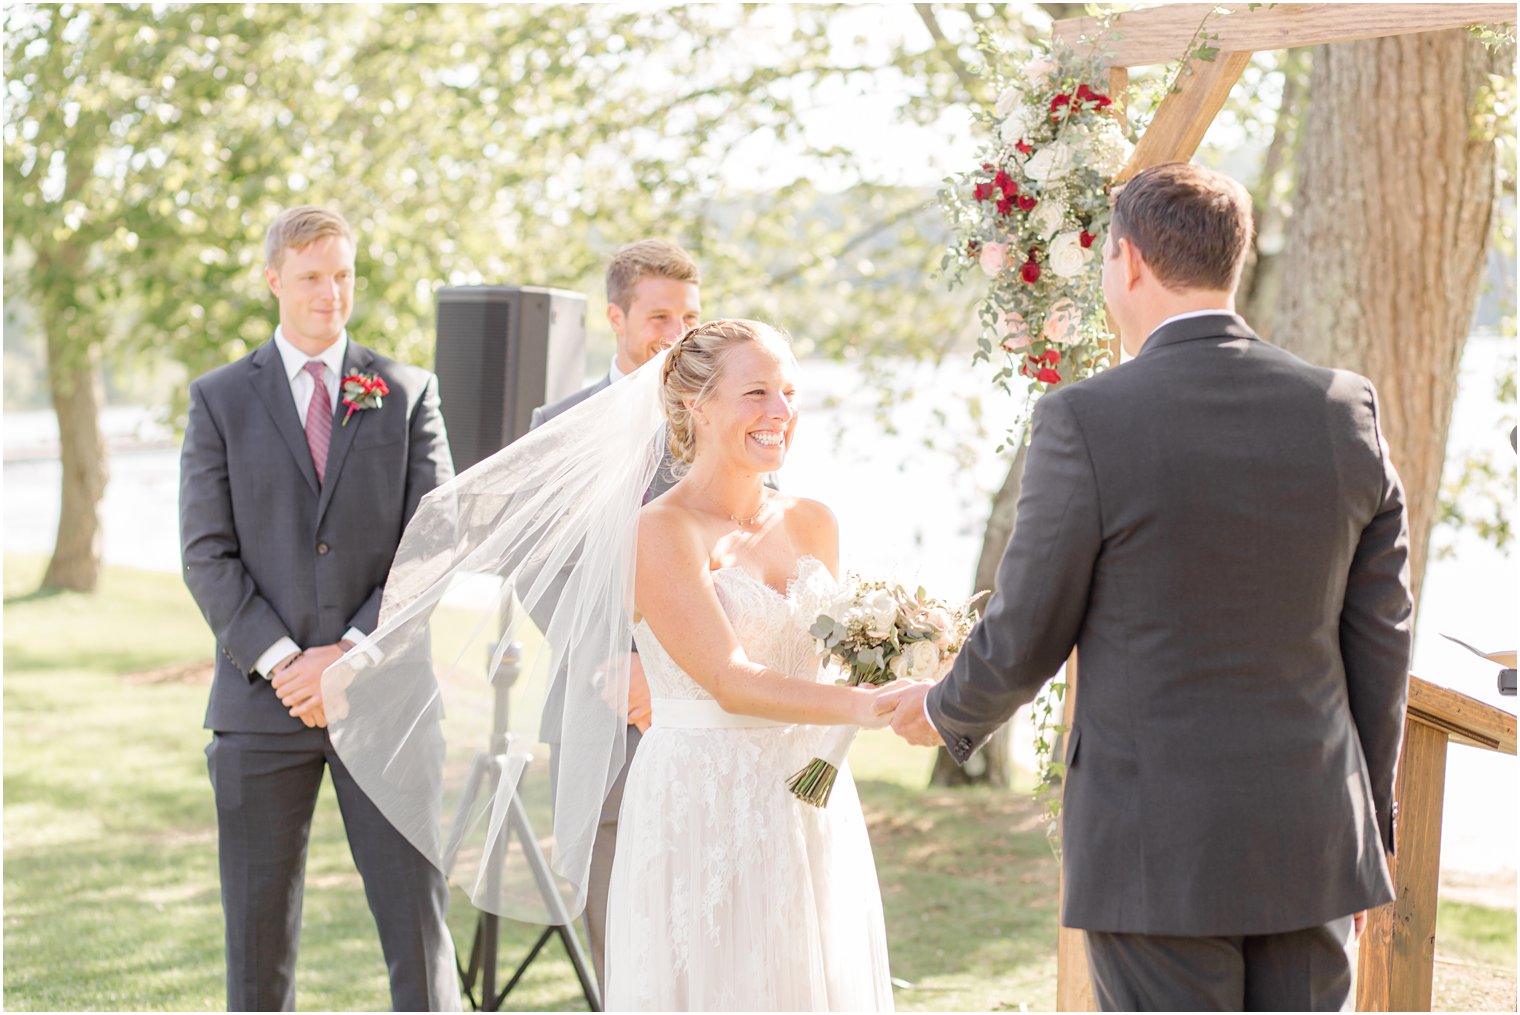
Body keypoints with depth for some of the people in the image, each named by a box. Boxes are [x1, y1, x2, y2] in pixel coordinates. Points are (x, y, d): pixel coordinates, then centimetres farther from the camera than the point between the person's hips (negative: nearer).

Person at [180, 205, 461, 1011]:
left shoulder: (407, 393, 7)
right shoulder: (220, 399, 6)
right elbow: (207, 556, -1)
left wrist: (352, 654, -11)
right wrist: (281, 663, -12)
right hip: (263, 701, 0)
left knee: (416, 915, -1)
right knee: (259, 926, 6)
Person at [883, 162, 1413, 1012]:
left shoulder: (1088, 421, -13)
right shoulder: (1347, 410, 1)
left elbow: (1025, 637, -6)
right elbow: (1381, 638, 6)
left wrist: (947, 712, 16)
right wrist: (1370, 817, 17)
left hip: (1159, 847, -4)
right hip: (1311, 842, 4)